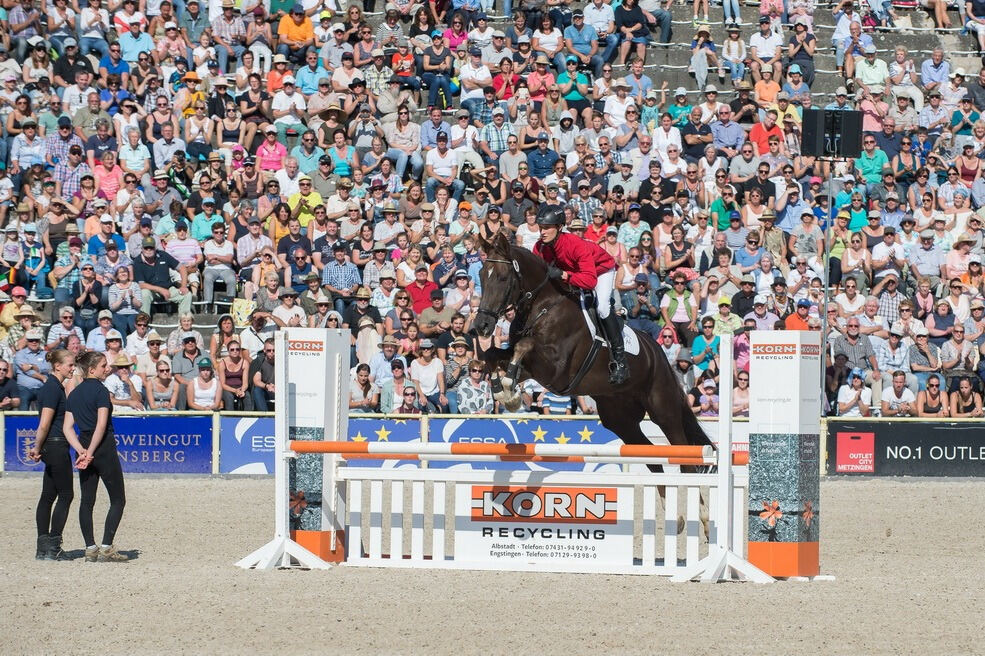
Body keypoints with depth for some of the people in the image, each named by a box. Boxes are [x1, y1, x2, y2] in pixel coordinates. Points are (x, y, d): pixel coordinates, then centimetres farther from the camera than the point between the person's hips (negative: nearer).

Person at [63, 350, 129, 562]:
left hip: (84, 445, 7)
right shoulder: (100, 390, -11)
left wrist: (82, 451, -2)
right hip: (104, 447, -7)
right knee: (118, 499, 0)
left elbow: (67, 427, 5)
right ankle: (106, 548, -9)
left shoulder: (74, 393, 10)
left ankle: (90, 548, 6)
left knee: (87, 499, 9)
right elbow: (101, 424, -19)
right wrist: (90, 452, -15)